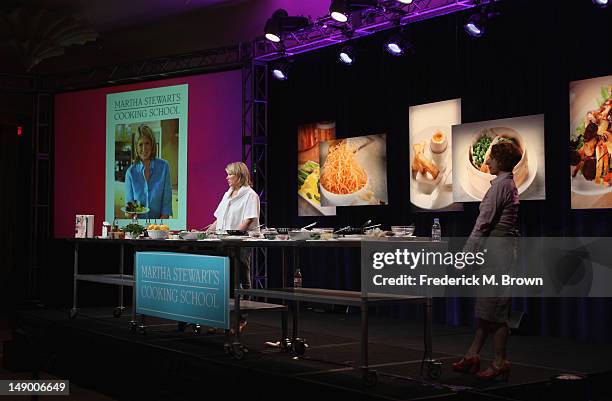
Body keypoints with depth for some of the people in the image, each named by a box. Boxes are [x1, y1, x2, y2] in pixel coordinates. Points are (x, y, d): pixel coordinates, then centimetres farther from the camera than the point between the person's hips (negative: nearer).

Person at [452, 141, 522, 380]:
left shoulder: (500, 184, -14)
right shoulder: (510, 185, 16)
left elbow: (484, 222, -18)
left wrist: (466, 254, -16)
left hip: (495, 252, -10)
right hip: (502, 250, 10)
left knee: (495, 311, -3)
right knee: (487, 309, 13)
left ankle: (500, 364, 4)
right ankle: (472, 356, 20)